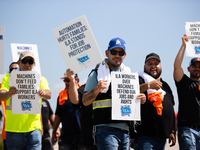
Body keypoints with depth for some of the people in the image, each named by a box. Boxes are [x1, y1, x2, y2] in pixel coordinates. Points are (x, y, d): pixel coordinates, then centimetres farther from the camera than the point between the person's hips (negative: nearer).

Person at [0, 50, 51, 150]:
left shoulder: (40, 79, 11)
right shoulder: (9, 78, 8)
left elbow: (48, 95, -6)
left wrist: (44, 93, -32)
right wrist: (9, 93, -32)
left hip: (33, 128, 0)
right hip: (13, 129, 0)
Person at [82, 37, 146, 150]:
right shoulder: (97, 74, 6)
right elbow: (85, 101, -1)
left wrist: (141, 99, 3)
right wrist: (96, 90, -19)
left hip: (125, 131, 5)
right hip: (106, 129, -5)